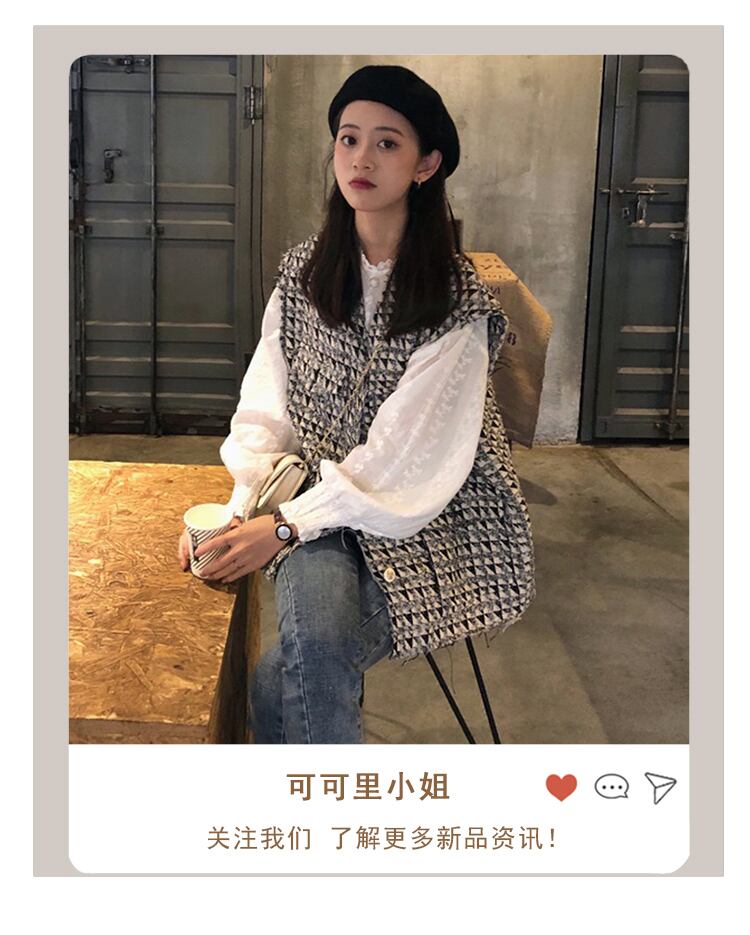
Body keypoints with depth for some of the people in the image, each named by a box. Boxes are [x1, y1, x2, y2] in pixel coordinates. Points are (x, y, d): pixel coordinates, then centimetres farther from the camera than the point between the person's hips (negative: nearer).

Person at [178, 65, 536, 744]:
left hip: (425, 516, -3)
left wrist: (285, 528, -19)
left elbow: (403, 455, -14)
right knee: (312, 637, -29)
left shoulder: (457, 298, -9)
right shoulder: (305, 272, 7)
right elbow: (268, 409, 5)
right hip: (320, 498, 3)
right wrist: (240, 509, -11)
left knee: (277, 685, -24)